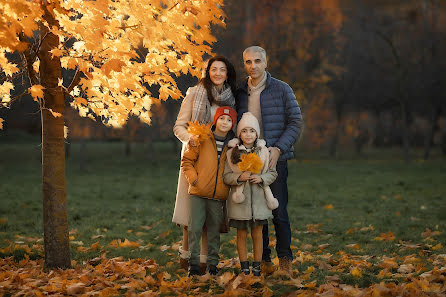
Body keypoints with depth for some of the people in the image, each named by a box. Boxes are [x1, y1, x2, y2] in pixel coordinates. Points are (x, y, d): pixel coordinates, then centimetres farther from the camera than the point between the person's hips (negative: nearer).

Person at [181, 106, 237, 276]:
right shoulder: (202, 138, 0)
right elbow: (186, 160, 4)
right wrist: (193, 178, -6)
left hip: (218, 195, 2)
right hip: (198, 193, -2)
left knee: (214, 230, 8)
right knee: (195, 228, -4)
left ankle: (212, 263, 18)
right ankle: (194, 263, 6)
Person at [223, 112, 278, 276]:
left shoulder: (264, 152, 1)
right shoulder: (232, 152, -1)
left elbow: (273, 173, 6)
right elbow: (226, 176, 1)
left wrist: (261, 178, -13)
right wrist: (239, 178, -17)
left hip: (258, 199, 1)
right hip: (239, 199, -1)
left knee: (257, 234, 6)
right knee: (241, 235, 5)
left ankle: (257, 268, 16)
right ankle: (244, 268, 15)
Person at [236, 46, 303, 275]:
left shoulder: (281, 89, 0)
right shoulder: (240, 93, 10)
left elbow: (296, 122, -1)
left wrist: (278, 148, -11)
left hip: (276, 158, -3)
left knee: (279, 211, -3)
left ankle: (285, 259, 9)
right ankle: (263, 259, 14)